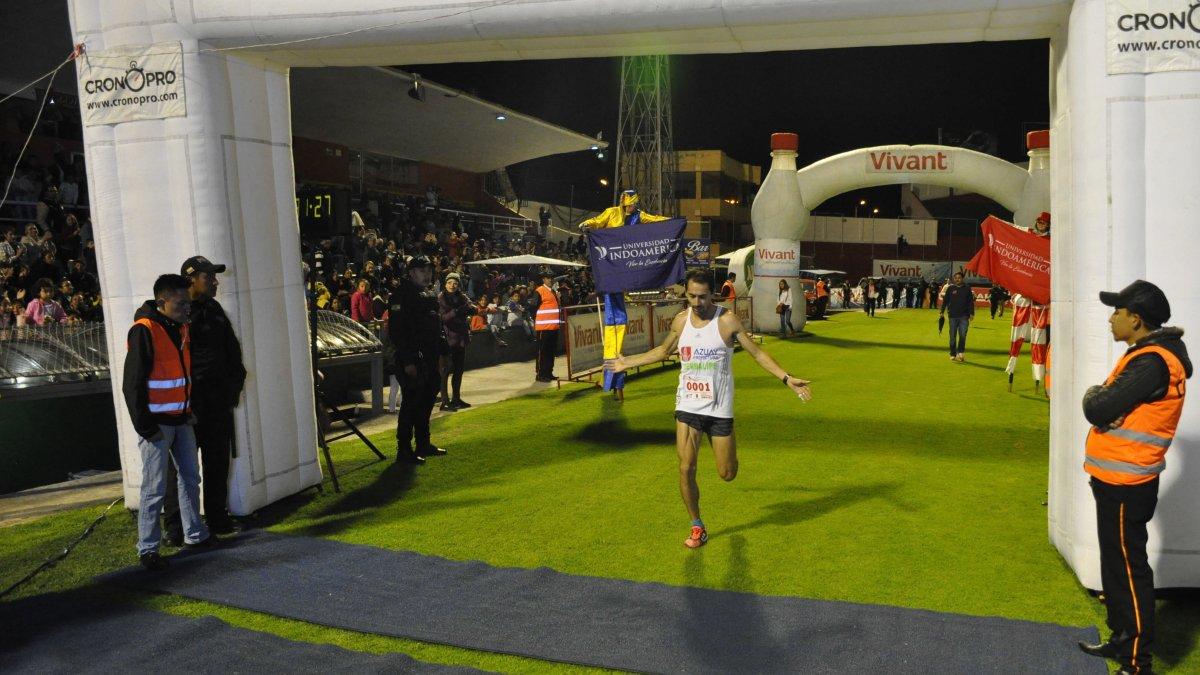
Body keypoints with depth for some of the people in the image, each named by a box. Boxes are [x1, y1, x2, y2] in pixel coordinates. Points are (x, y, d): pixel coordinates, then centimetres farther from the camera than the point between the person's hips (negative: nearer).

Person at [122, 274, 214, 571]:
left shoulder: (181, 328, 9)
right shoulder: (144, 331, -16)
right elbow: (132, 384, -17)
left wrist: (189, 410, 15)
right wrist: (145, 427, -16)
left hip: (181, 420, 8)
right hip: (157, 424, -8)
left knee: (190, 478, 15)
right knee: (155, 488, -2)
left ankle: (195, 535, 27)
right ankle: (147, 549, 9)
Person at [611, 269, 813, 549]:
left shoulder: (727, 320, -10)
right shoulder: (680, 320, 1)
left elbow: (757, 353, -3)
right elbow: (663, 351, 20)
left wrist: (787, 379, -11)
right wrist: (628, 363, 21)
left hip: (719, 408, -2)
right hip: (687, 407, 2)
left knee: (727, 474, 4)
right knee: (686, 469, -5)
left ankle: (724, 447, 42)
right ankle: (697, 528, 14)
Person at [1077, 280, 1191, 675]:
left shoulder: (1153, 362, -21)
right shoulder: (1150, 353, 13)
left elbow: (1099, 411, -22)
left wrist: (1093, 395, -3)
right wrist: (1102, 398, -4)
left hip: (1125, 487, -10)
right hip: (1116, 480, 10)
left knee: (1129, 570, -2)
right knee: (1115, 565, 20)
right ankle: (1122, 640, 33)